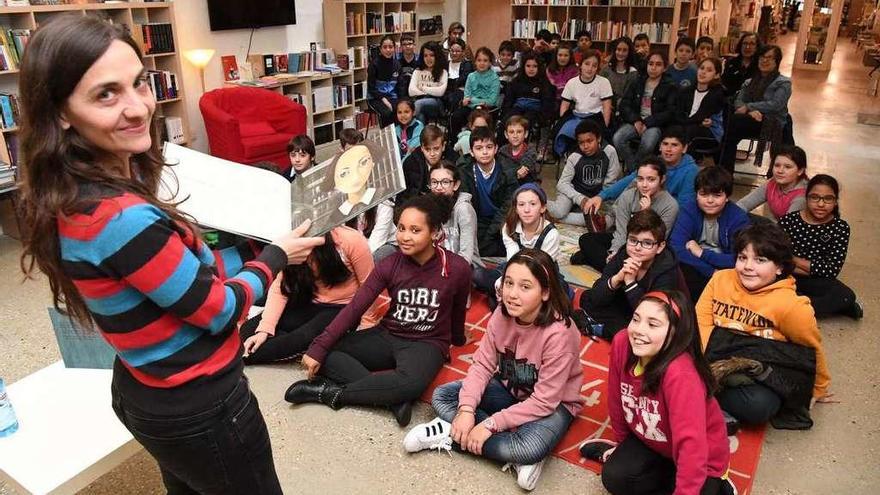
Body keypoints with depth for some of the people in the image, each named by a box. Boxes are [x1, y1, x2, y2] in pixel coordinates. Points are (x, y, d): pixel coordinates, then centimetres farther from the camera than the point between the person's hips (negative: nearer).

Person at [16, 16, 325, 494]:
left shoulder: (73, 198, -3)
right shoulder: (120, 216, -33)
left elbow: (185, 270, 4)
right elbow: (219, 311, -22)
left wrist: (257, 245, 4)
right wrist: (276, 255, -7)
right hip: (198, 406, -8)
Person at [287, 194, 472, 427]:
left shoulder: (457, 268, -16)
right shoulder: (389, 265, -9)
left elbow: (458, 310, 3)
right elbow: (354, 308, -12)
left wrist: (457, 340, 21)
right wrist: (318, 348, -20)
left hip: (427, 343, -3)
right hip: (388, 336, 3)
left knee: (411, 383, -38)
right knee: (326, 353, -18)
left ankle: (330, 392, -19)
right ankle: (393, 397, -23)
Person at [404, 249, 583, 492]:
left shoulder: (559, 333, -32)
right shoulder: (502, 315, -15)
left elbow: (544, 401, -28)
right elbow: (482, 364, -10)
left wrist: (490, 424, -29)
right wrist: (466, 409, -26)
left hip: (552, 403, -6)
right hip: (508, 389, 6)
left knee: (530, 448, -37)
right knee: (441, 396, -8)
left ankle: (452, 435, -17)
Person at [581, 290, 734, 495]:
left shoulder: (681, 374, -37)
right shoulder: (622, 343, -19)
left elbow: (691, 446, -36)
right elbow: (617, 399, -3)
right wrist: (622, 443, 10)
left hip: (700, 459, -4)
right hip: (651, 439, 5)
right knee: (614, 478, -16)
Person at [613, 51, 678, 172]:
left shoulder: (670, 87, 7)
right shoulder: (637, 83, 17)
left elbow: (670, 113, -4)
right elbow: (624, 105, 8)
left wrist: (647, 123, -14)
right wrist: (636, 120, -9)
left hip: (655, 125, -3)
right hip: (635, 122, 3)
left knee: (647, 144, -36)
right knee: (617, 139, -28)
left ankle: (630, 166, -8)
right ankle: (634, 168, -11)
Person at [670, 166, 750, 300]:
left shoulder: (739, 218, -8)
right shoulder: (688, 210, -5)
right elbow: (676, 248, -19)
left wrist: (701, 253, -16)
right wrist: (711, 272, -24)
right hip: (696, 269, 1)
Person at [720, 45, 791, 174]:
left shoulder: (783, 82, 6)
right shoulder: (749, 82, 22)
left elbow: (775, 104, -11)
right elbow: (738, 101, 7)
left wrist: (749, 106, -15)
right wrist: (750, 111, -14)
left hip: (771, 124, -5)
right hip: (749, 122, 5)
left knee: (734, 120, -32)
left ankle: (725, 171, -33)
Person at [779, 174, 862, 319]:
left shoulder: (840, 227, -1)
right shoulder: (788, 220, -4)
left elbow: (831, 270, -8)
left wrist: (792, 259, -10)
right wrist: (814, 268, -16)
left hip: (817, 282, 1)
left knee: (847, 296, -29)